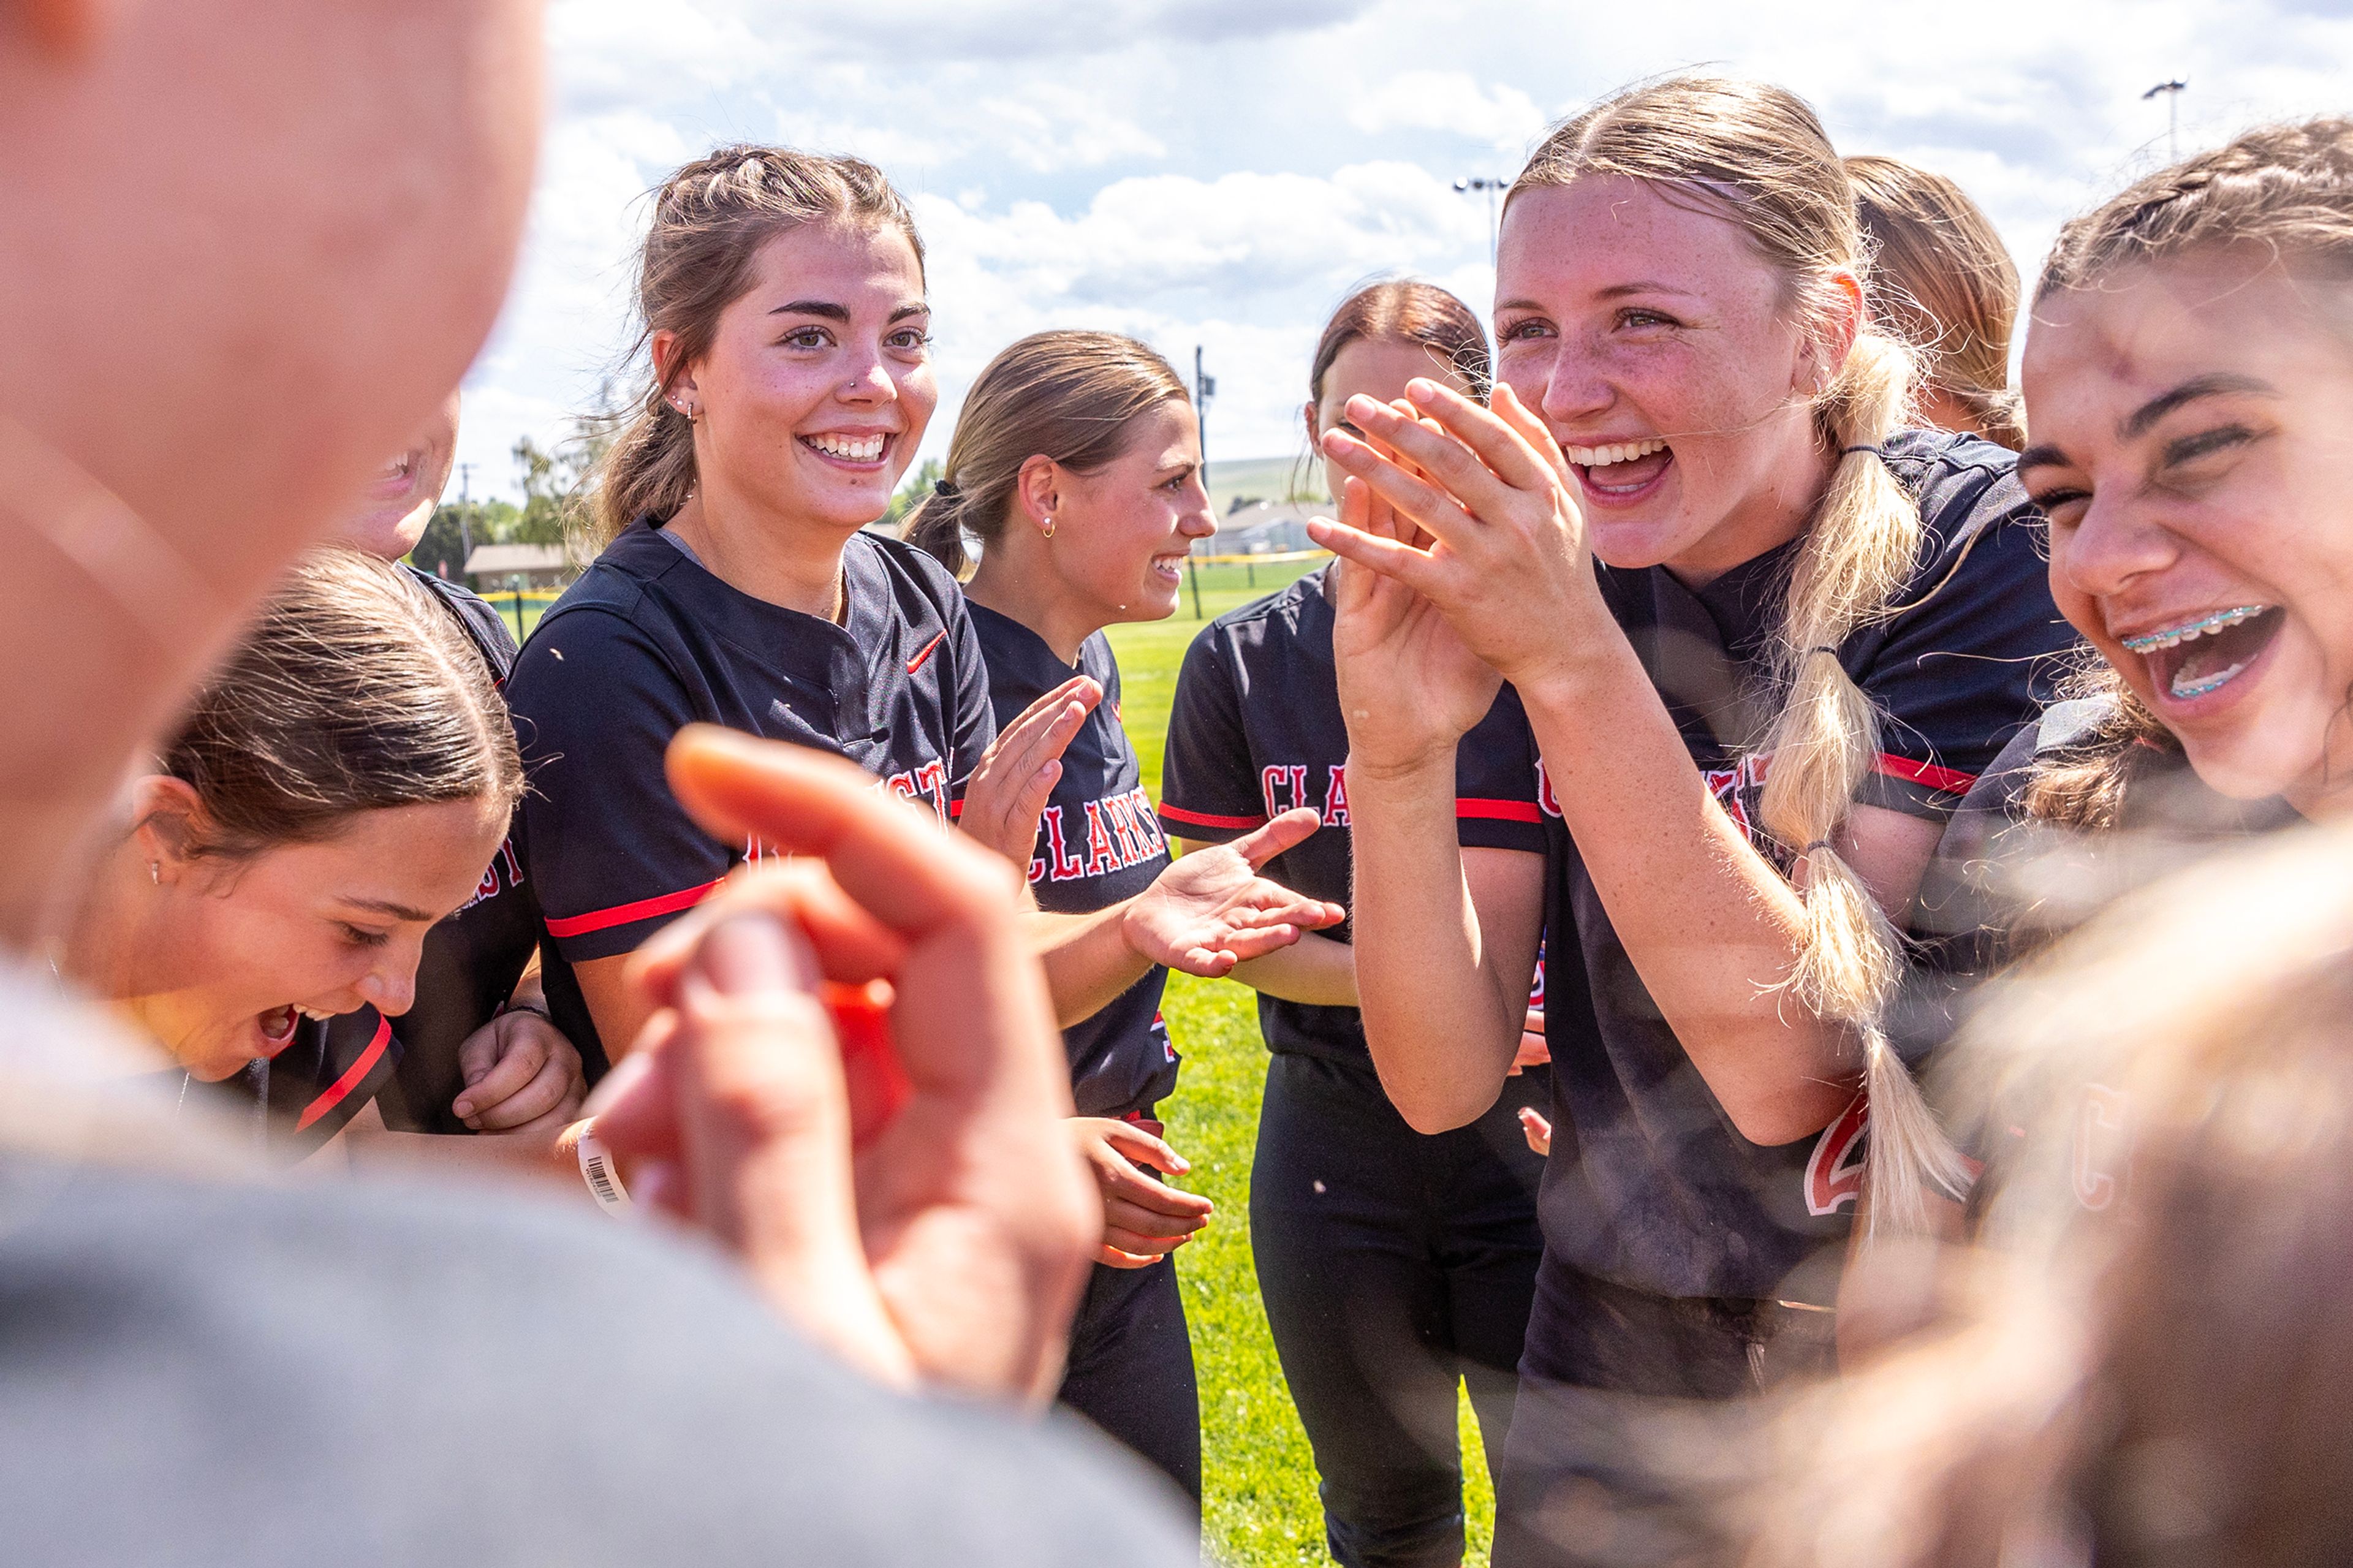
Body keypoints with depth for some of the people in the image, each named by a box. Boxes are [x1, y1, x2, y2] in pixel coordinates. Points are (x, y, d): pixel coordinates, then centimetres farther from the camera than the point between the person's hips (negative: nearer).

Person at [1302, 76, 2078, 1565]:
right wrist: (1396, 754, -30)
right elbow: (1446, 1081, -14)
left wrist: (1573, 659, -34)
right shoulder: (1513, 571, -8)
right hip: (1617, 1355, 4)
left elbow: (1783, 1065, -26)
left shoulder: (1977, 542, -18)